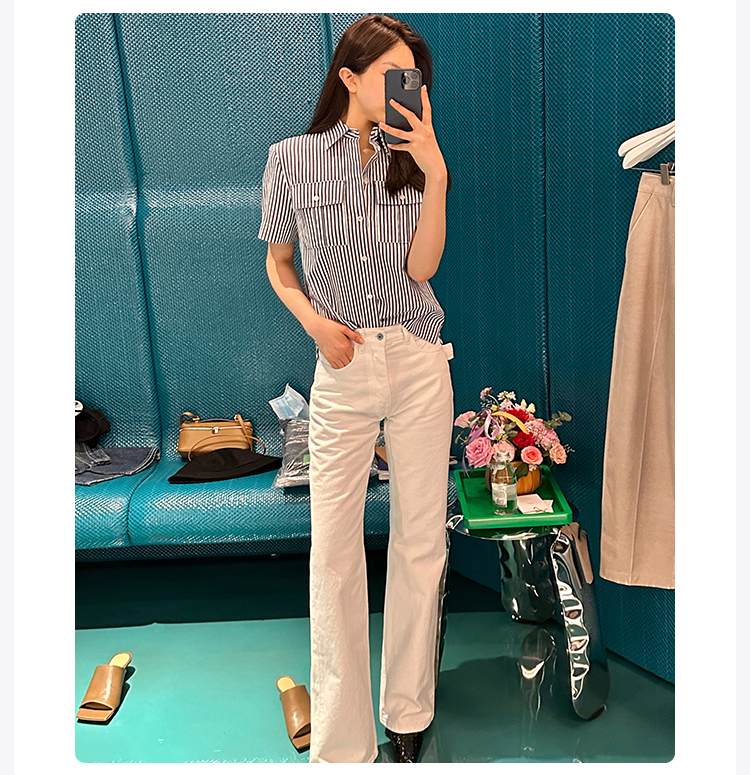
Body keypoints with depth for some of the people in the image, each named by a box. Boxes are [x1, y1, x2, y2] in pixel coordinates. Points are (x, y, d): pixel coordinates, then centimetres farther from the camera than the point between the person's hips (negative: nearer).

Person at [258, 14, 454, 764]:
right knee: (334, 548, -1)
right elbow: (278, 264, 11)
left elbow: (421, 266, -6)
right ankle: (341, 740, 16)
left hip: (419, 363, 2)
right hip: (343, 365, -1)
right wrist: (313, 319, -7)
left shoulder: (413, 160, 6)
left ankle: (409, 715, 26)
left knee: (421, 539, 6)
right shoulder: (293, 159, 2)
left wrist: (435, 172, -14)